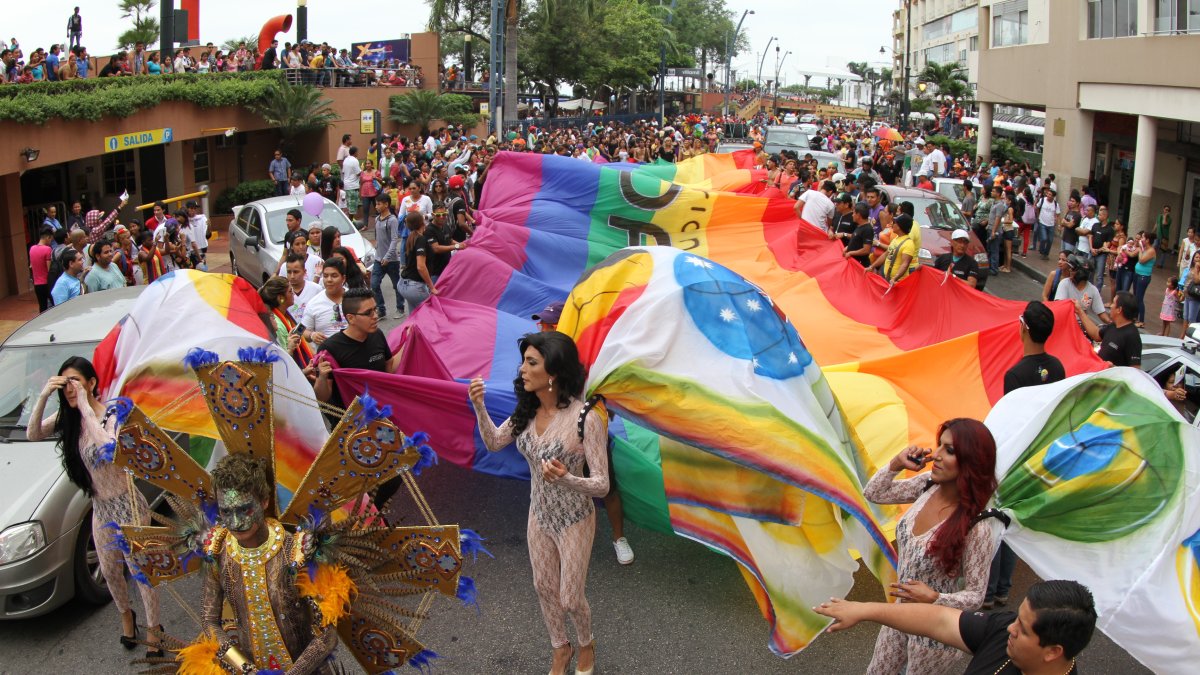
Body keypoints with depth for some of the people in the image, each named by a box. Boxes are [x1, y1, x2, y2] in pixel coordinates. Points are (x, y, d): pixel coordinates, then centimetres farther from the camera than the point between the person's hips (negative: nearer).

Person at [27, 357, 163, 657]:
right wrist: (43, 397, -24)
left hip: (128, 506, -7)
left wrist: (86, 407, -38)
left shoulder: (114, 417, -23)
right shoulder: (68, 418, -1)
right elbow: (33, 435, -10)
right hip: (100, 508, 7)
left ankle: (153, 629, 25)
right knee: (110, 572, 22)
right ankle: (126, 615, 48)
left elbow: (109, 450, -41)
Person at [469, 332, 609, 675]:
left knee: (570, 598, 12)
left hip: (574, 521, -6)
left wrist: (566, 479, -45)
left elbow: (602, 485, -26)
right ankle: (560, 647, 48)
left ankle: (586, 645, 44)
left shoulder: (585, 419, -29)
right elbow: (493, 442, 5)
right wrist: (479, 406, -11)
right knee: (544, 588, 22)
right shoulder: (528, 410, -10)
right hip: (538, 515, 6)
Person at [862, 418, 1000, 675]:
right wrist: (896, 463, -14)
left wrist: (935, 598, -37)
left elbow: (976, 595, -20)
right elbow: (874, 493, 1)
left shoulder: (978, 527, -31)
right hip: (902, 611, 6)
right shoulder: (928, 484, -13)